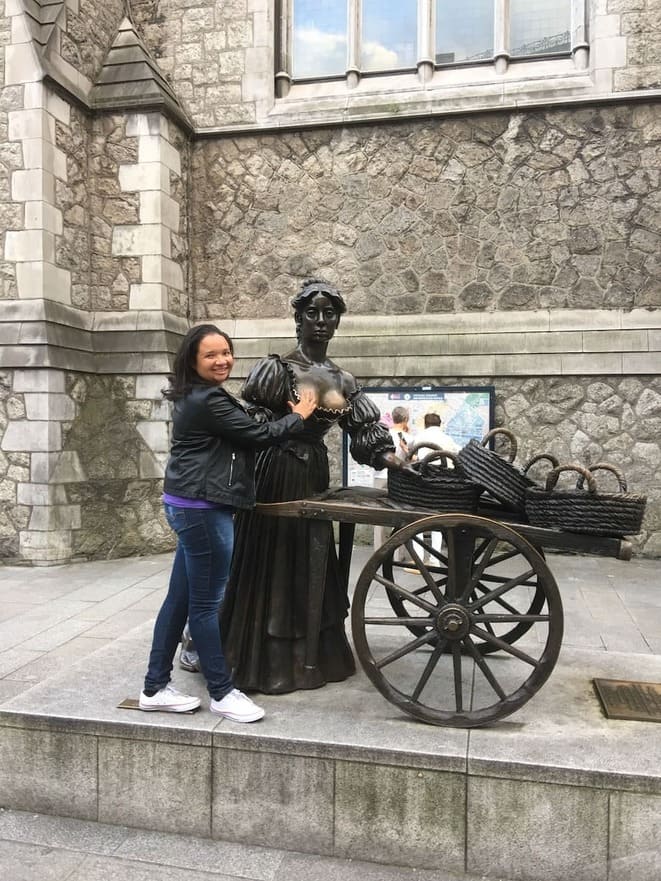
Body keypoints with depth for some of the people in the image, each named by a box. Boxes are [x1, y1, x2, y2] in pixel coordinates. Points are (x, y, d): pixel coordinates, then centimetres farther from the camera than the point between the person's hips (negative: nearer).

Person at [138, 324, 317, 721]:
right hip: (202, 507, -11)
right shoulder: (208, 400, -16)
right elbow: (259, 435, -12)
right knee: (207, 603, 0)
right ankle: (223, 692, 13)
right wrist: (299, 416, 2)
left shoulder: (198, 397, 17)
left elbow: (243, 433, 18)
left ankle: (155, 687, 23)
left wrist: (288, 412, 13)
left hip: (192, 505, 11)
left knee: (181, 598, 13)